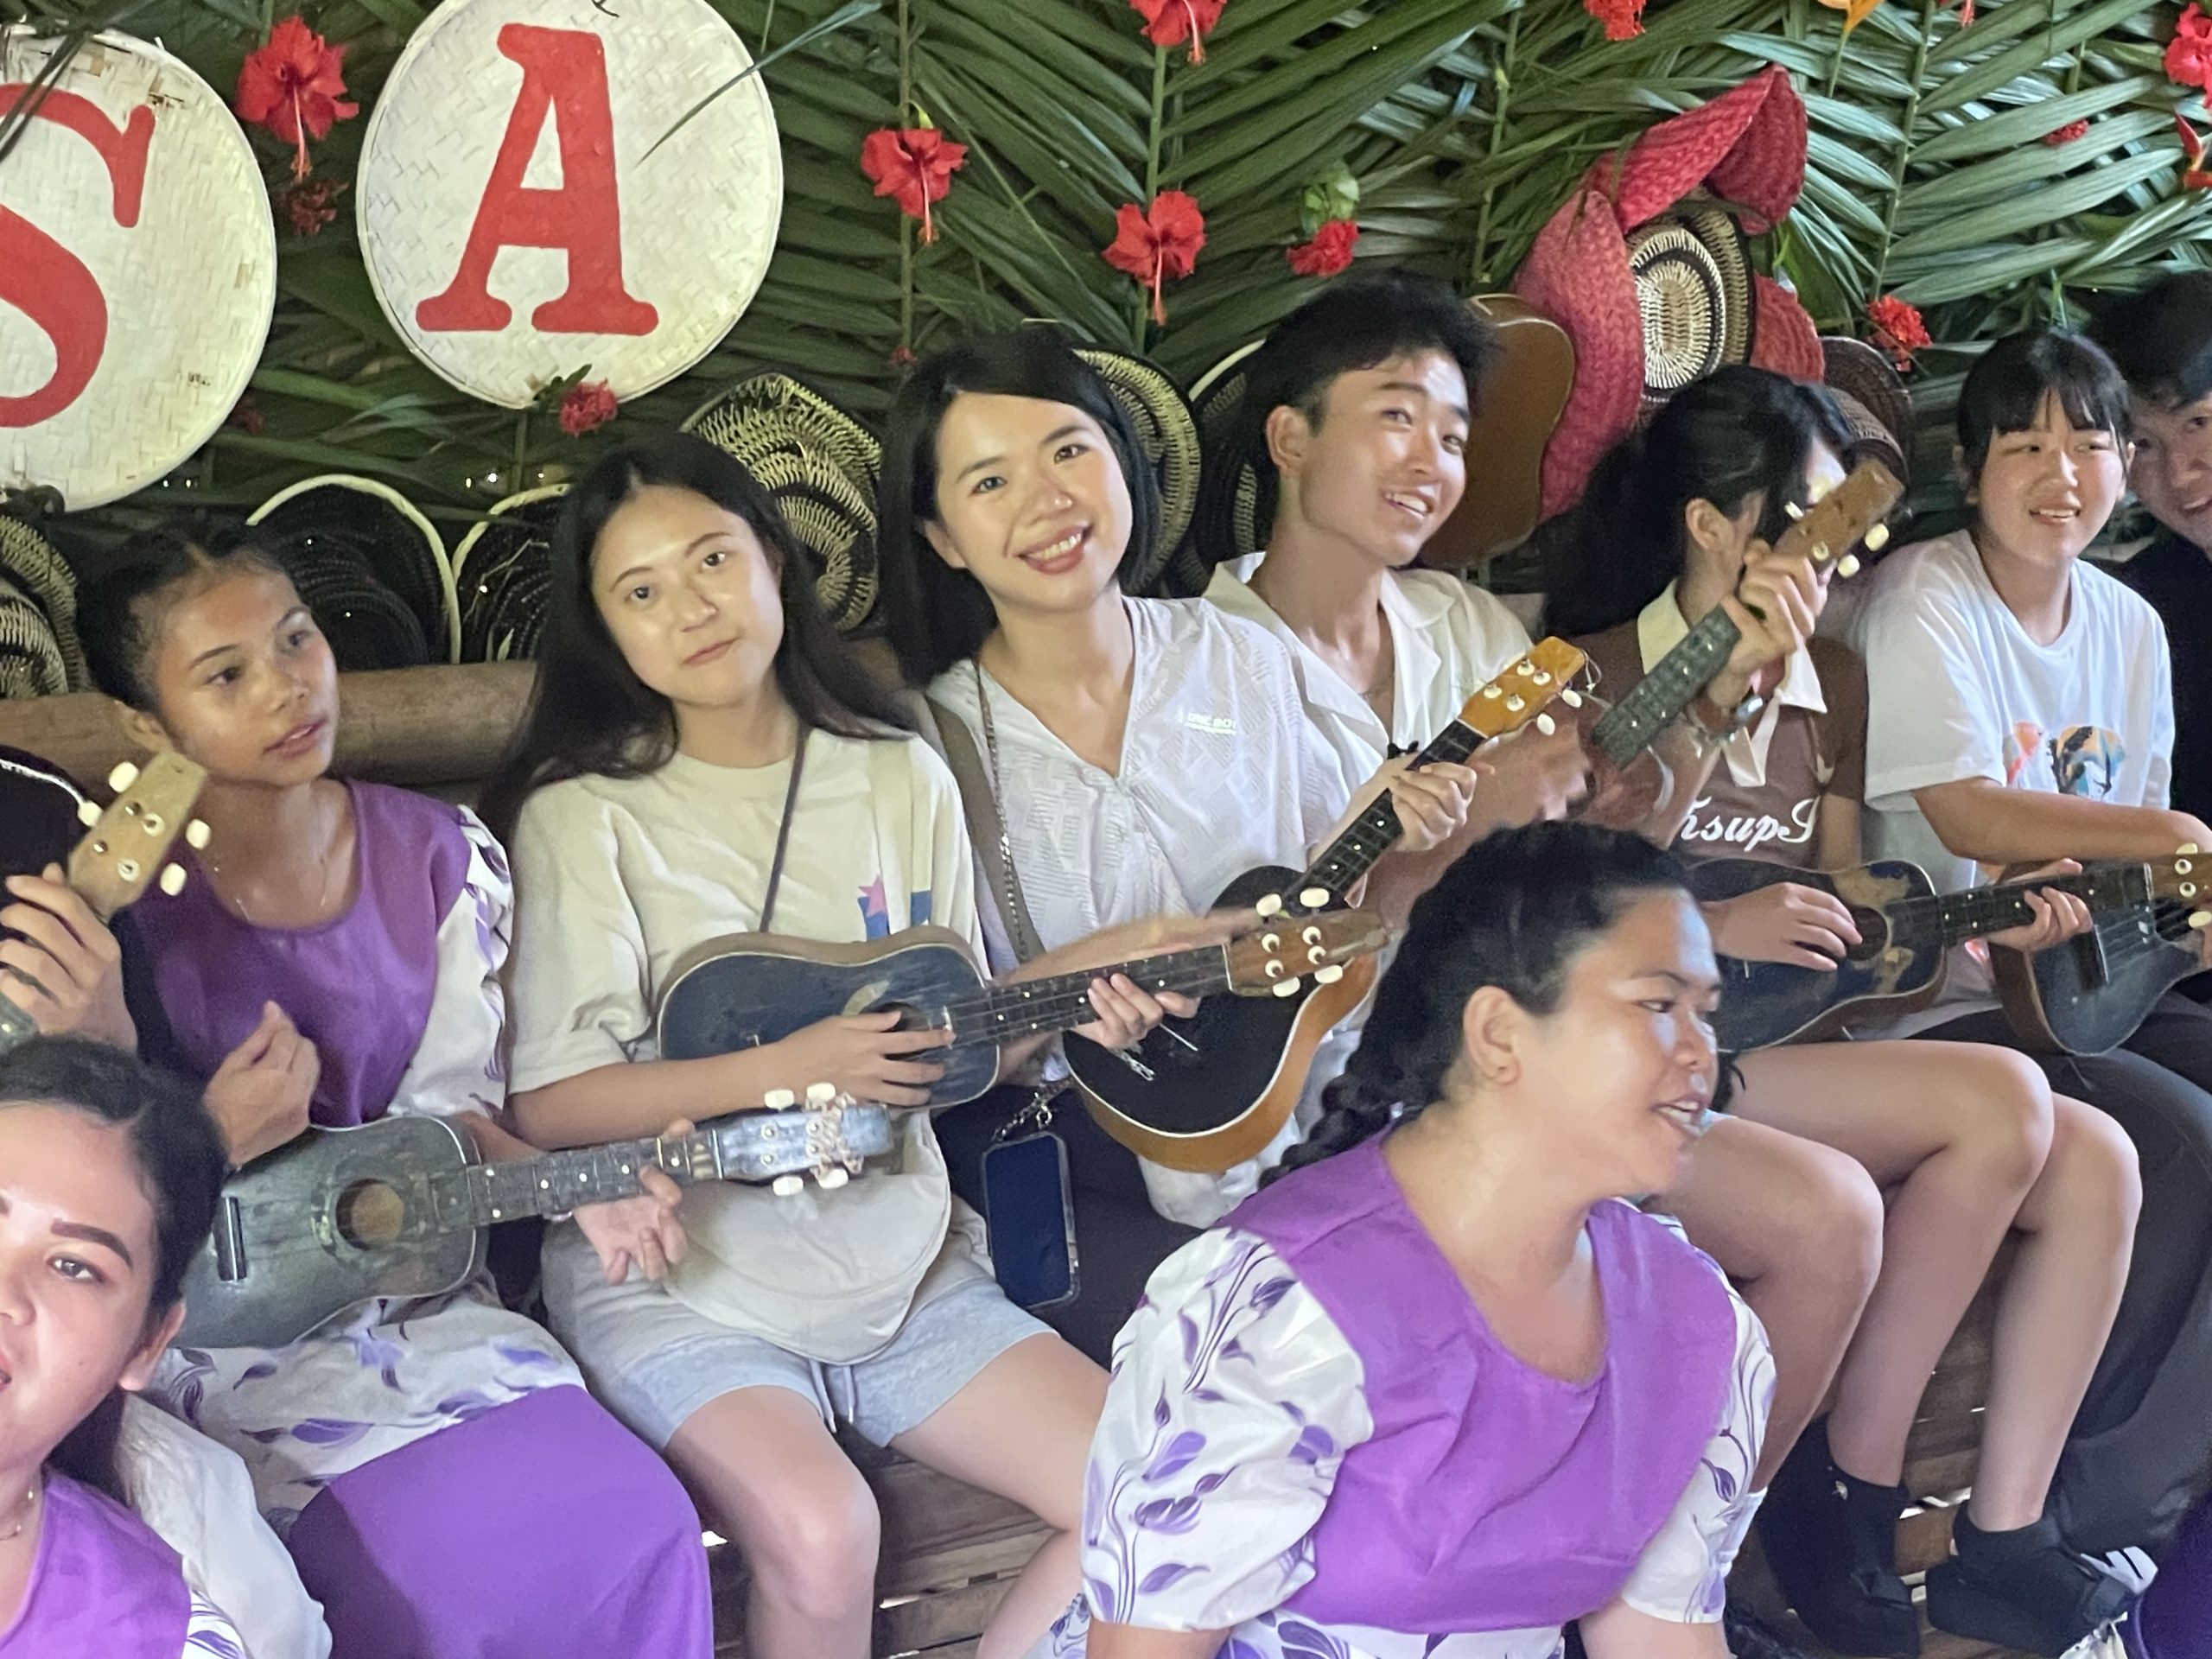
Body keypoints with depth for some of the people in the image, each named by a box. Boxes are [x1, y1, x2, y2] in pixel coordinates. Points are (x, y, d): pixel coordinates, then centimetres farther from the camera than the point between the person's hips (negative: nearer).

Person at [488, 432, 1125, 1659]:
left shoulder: (901, 779, 5)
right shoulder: (584, 813, -8)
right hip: (677, 1279, -4)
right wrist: (788, 1068, -22)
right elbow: (547, 1102, -13)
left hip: (899, 1265, 5)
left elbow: (949, 1044, 11)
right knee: (822, 1534, -30)